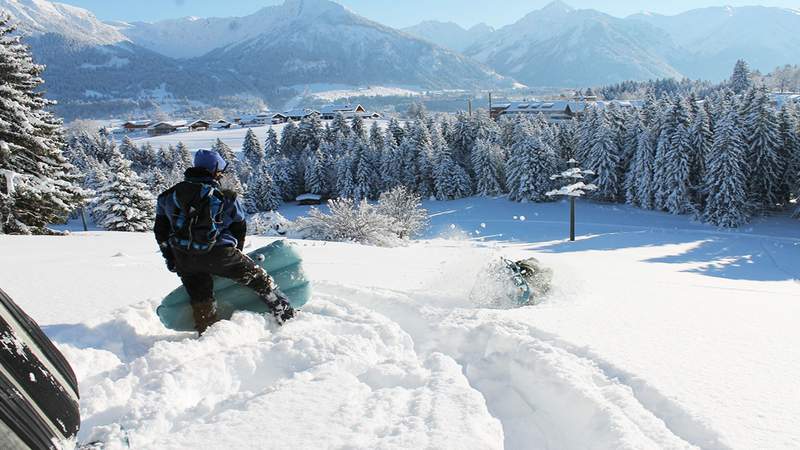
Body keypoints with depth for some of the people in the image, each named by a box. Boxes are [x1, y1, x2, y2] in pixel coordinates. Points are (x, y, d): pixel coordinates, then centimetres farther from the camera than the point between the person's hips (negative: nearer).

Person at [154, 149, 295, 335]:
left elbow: (160, 230, 16)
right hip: (218, 255, -3)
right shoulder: (227, 198, 3)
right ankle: (286, 316, 17)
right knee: (259, 279, 12)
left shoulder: (168, 196, 13)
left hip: (184, 260, 4)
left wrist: (170, 258, 24)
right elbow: (239, 229, 10)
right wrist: (236, 254, 25)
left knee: (201, 301, 17)